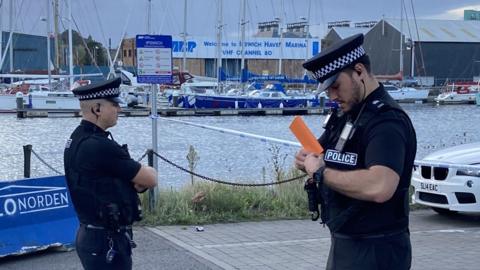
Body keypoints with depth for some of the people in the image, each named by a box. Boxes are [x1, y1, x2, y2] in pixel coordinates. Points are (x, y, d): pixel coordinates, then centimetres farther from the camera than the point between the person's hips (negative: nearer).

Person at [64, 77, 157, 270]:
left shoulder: (79, 139, 10)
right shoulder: (100, 146, -22)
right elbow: (151, 179, -15)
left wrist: (138, 180, -9)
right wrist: (148, 173, 7)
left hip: (93, 237, 10)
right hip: (107, 242, -10)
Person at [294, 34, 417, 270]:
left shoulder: (386, 119, -19)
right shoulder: (347, 114, 11)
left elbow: (379, 187, -35)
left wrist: (321, 173, -23)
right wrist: (306, 159, -7)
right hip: (344, 243, 9)